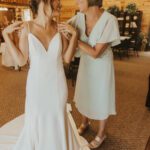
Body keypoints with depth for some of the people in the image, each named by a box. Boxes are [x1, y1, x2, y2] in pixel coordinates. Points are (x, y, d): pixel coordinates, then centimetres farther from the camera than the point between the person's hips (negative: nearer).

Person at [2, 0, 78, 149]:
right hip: (37, 84, -1)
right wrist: (5, 34, -14)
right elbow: (21, 60, -10)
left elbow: (67, 58, -4)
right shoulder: (27, 27, -10)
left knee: (57, 119, 17)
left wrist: (74, 34, -11)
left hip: (57, 84, 2)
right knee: (35, 121, 16)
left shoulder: (59, 27, -4)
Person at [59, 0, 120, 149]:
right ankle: (85, 123, 50)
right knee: (84, 95, 20)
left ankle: (101, 134, 36)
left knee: (101, 99, 11)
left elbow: (96, 53, -27)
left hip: (101, 65, -5)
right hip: (85, 63, 5)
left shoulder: (109, 21, -28)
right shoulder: (80, 17, -13)